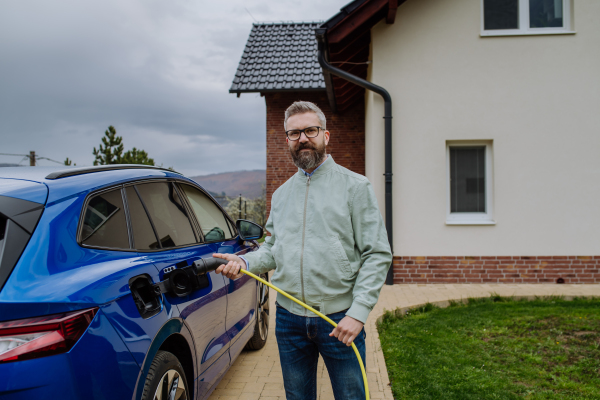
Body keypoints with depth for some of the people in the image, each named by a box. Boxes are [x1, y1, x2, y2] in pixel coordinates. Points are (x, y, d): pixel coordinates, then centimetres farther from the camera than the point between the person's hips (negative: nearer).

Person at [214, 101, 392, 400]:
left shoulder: (355, 186, -3)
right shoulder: (280, 195, 13)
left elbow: (377, 254, -7)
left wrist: (358, 312, -15)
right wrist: (245, 262, -3)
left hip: (340, 318, -4)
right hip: (289, 318, 4)